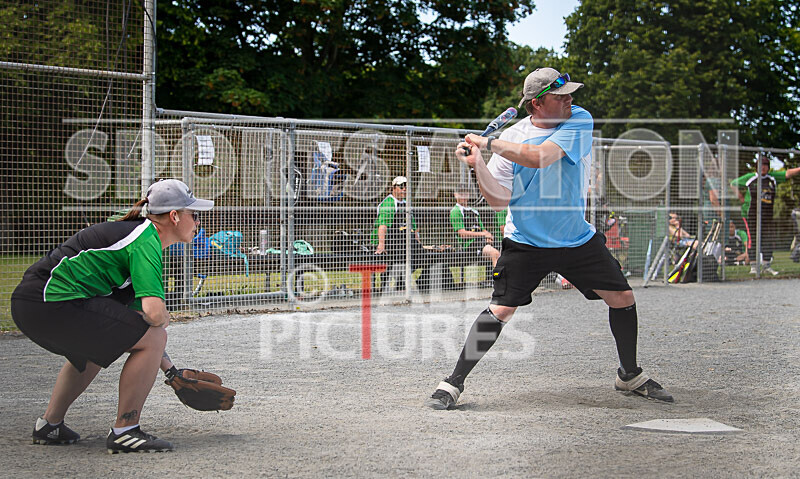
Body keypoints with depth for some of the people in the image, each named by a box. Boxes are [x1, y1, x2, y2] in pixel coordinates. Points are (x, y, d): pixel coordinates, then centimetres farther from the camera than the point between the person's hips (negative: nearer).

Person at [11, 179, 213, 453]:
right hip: (53, 304, -11)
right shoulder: (145, 240, -9)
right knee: (154, 336, -10)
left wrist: (169, 368, 30)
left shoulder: (131, 231, 22)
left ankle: (49, 425, 36)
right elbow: (154, 312, -23)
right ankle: (124, 432, -4)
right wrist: (164, 320, 2)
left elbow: (137, 312, 28)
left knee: (98, 343, 36)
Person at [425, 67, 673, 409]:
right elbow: (499, 199, -11)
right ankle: (452, 384, -2)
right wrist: (477, 163, -24)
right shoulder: (511, 138, -8)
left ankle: (630, 375, 26)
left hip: (578, 239, 3)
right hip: (525, 243, -2)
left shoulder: (579, 120, -8)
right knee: (500, 310, -13)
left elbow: (541, 157, -25)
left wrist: (488, 143, -24)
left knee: (622, 298, 4)